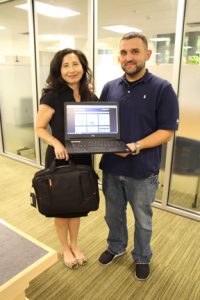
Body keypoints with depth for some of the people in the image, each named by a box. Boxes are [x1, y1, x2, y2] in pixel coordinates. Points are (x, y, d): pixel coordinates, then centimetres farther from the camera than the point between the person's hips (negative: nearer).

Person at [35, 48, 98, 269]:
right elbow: (39, 128, -9)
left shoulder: (91, 97, 1)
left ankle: (74, 245, 42)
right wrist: (56, 143, -26)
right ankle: (65, 248, 38)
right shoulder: (52, 96, -14)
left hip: (83, 159, 5)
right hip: (58, 159, -4)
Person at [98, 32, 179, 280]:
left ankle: (142, 257, 43)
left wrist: (135, 147, -24)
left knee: (142, 220, 17)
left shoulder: (162, 89, -10)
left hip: (142, 171, -3)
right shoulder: (109, 88, 3)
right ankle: (116, 246, 50)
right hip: (111, 167, 4)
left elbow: (166, 131, -12)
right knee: (113, 214, 22)